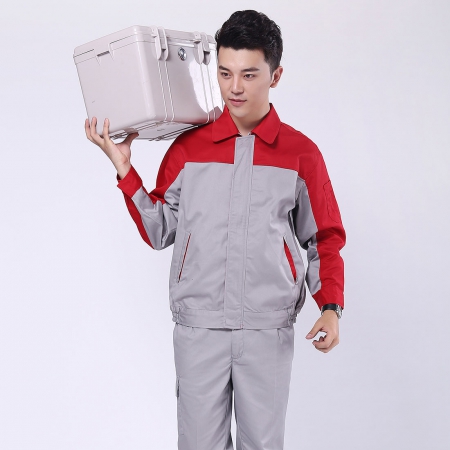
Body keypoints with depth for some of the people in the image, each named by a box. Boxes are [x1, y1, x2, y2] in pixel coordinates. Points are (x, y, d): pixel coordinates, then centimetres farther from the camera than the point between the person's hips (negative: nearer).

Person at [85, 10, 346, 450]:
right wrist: (124, 169, -2)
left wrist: (331, 307, -6)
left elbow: (325, 239, 6)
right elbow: (159, 232, 5)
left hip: (268, 329, 0)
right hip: (198, 326, 1)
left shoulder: (301, 153, 1)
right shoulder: (188, 147, 3)